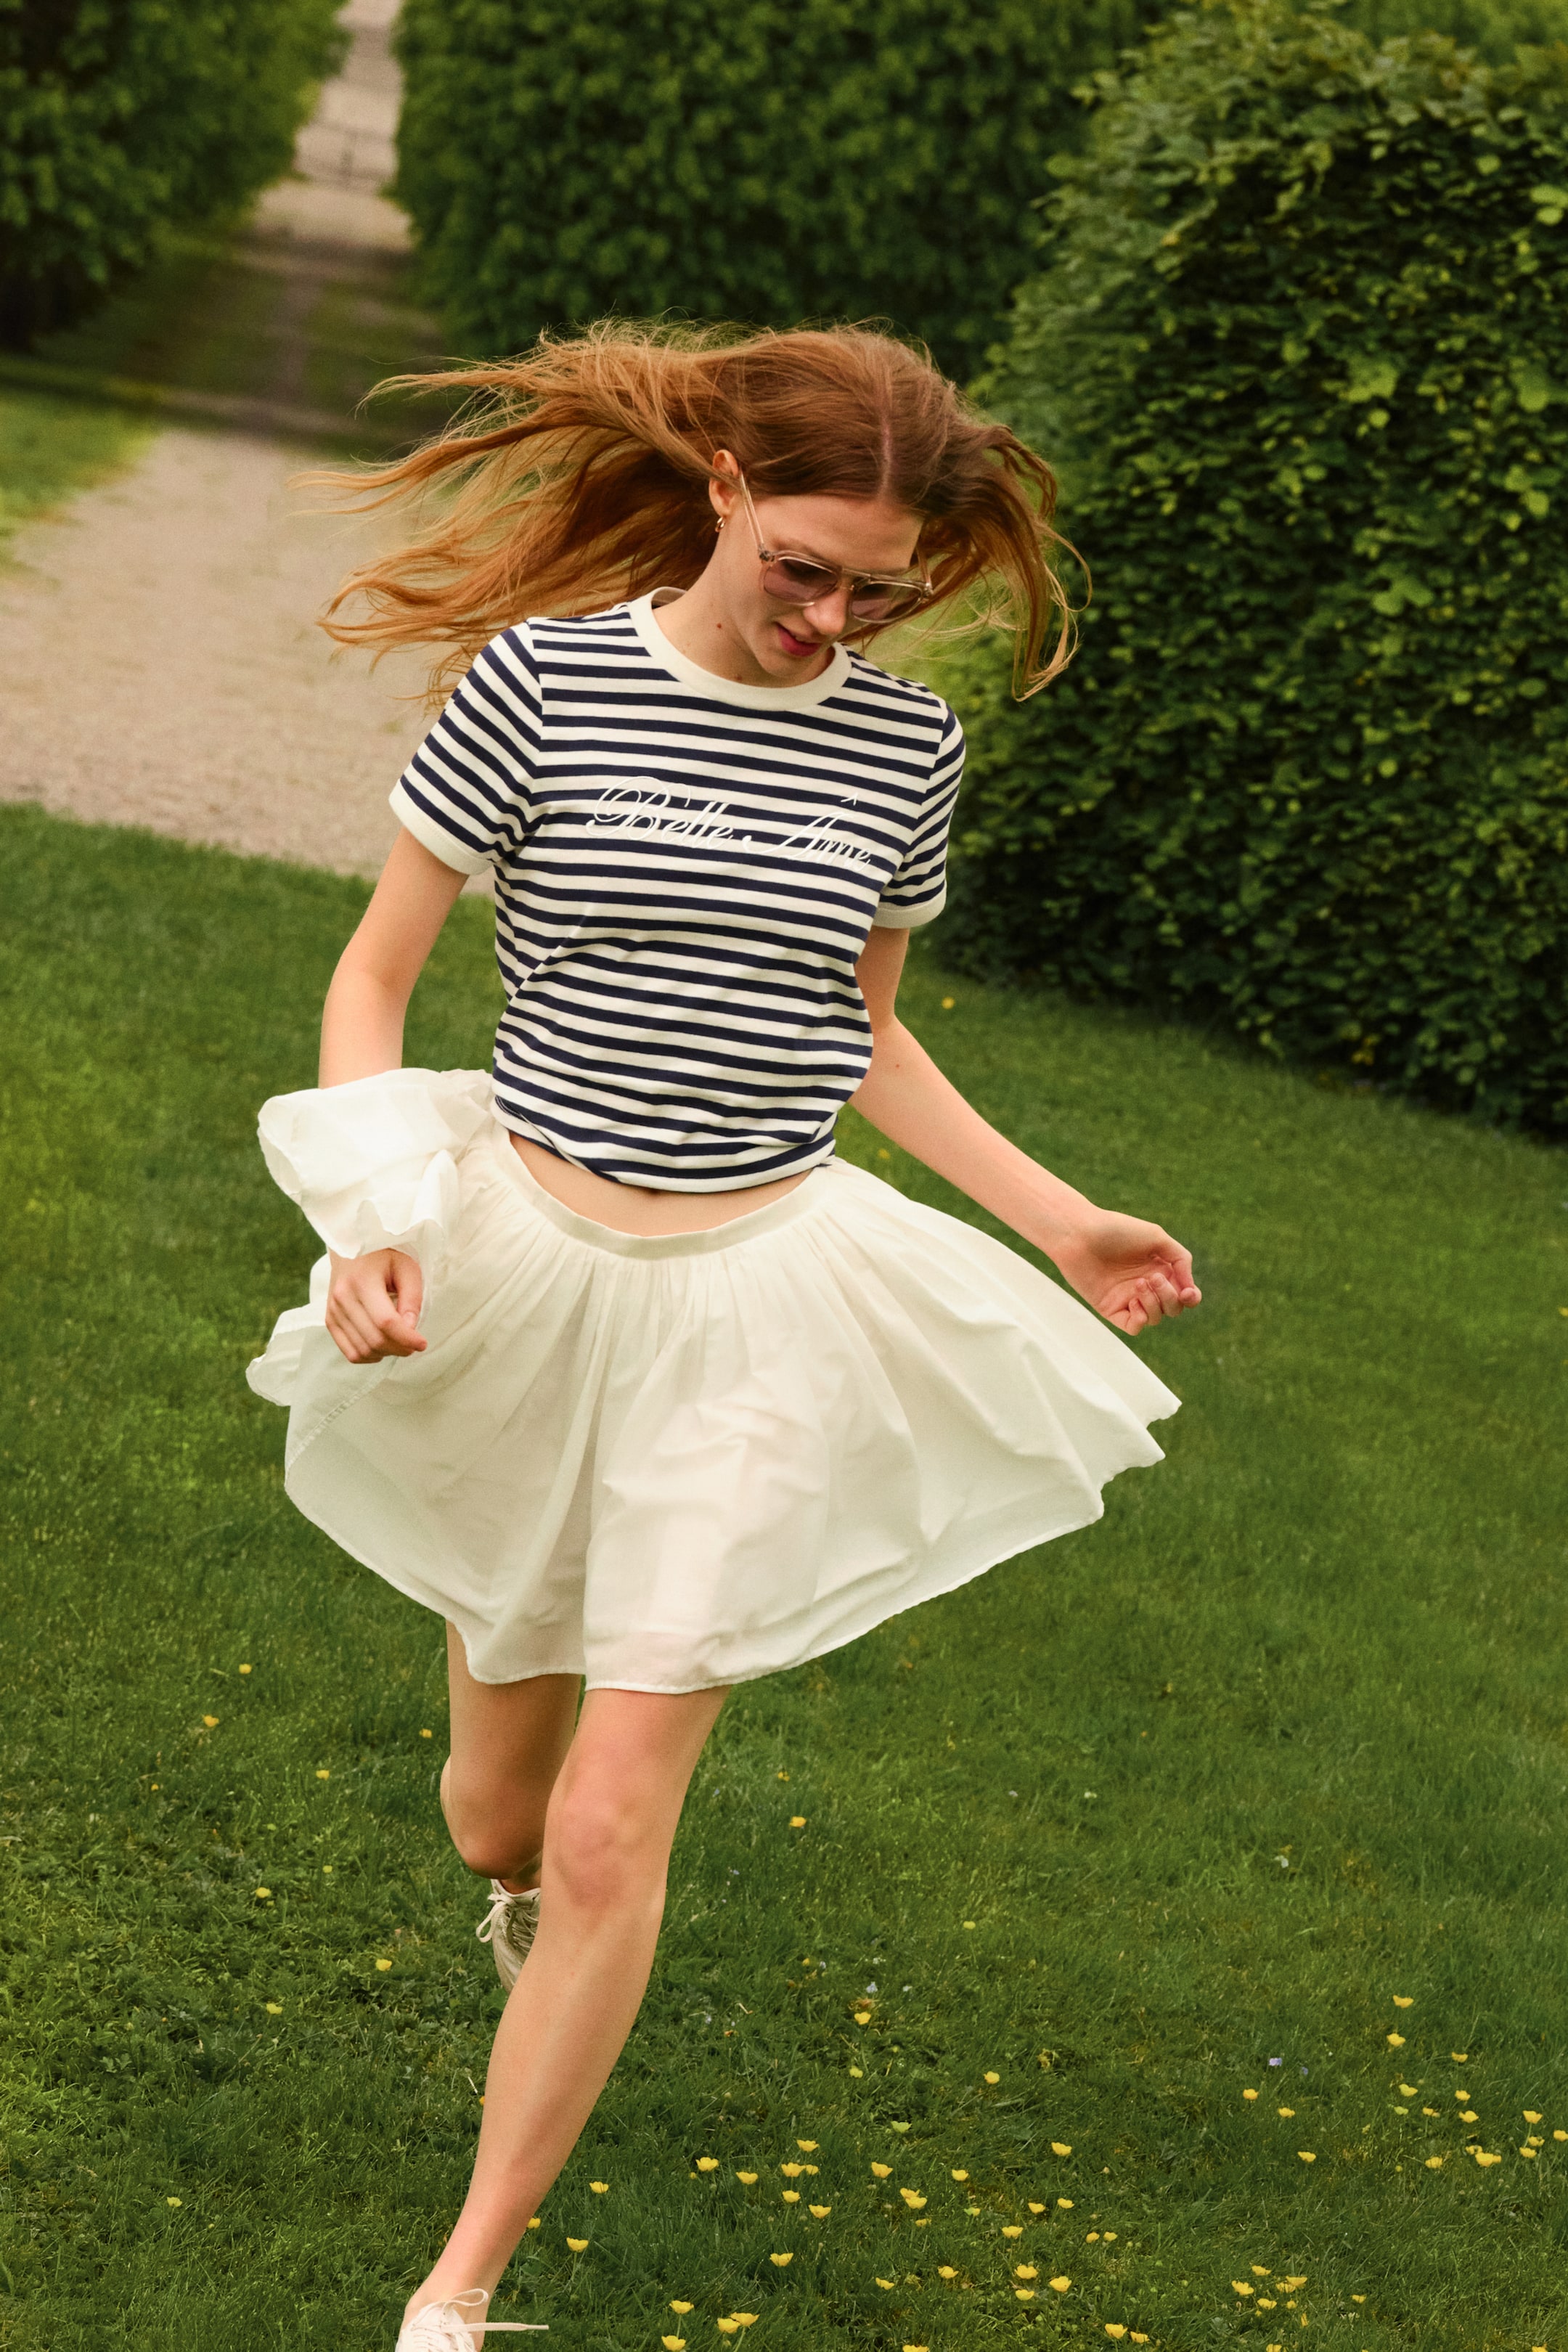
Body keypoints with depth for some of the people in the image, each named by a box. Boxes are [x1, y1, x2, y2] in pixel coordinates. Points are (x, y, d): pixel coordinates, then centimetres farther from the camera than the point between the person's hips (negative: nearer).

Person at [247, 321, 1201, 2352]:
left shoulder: (904, 746, 1)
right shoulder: (541, 679, -9)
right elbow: (373, 975, -1)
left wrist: (1051, 1217, 11)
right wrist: (368, 1218, -16)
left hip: (754, 1298, 1)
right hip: (525, 1267, 0)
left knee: (611, 1838, -4)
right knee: (495, 1806, 14)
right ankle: (521, 1898, 54)